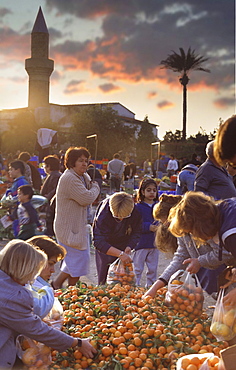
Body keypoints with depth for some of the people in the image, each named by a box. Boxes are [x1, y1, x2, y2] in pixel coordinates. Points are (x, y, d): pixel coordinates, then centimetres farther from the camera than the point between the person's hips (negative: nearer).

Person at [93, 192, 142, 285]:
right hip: (105, 248, -2)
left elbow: (136, 234, -12)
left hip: (124, 245, 2)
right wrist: (120, 254, -44)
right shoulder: (103, 215, -34)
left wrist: (129, 247, -31)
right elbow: (98, 242, -37)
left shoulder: (136, 212, -25)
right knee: (103, 279, 3)